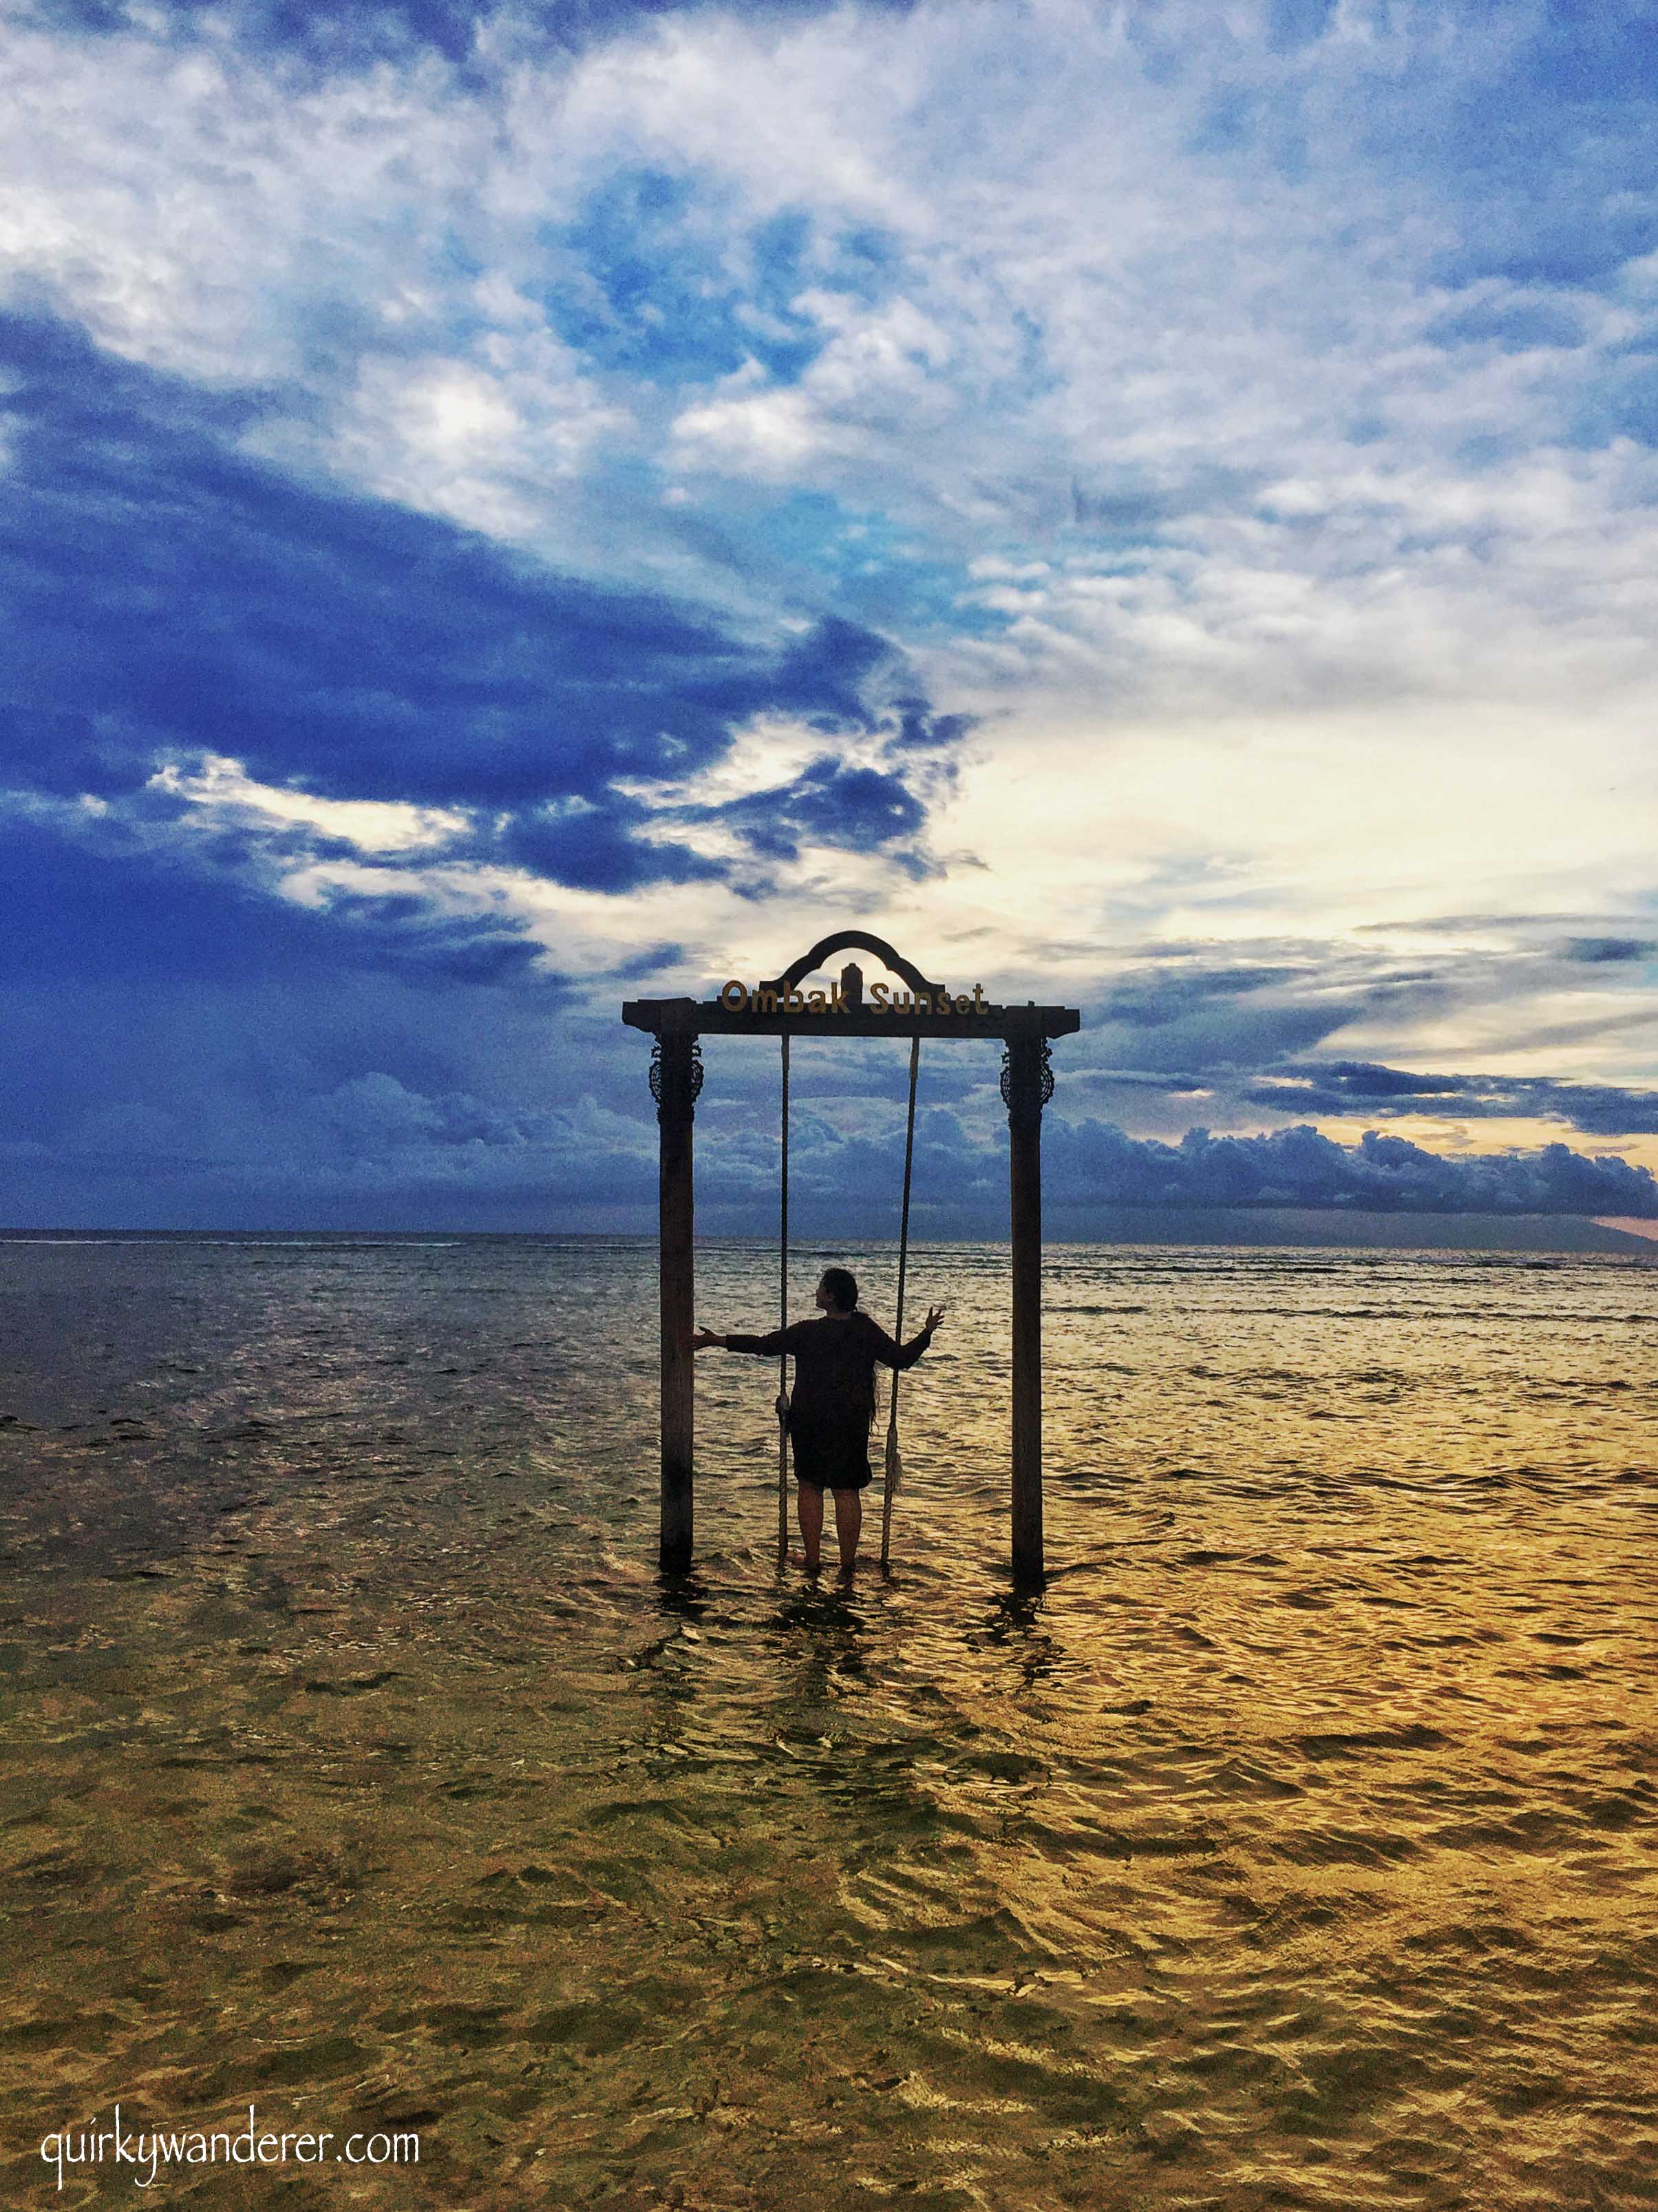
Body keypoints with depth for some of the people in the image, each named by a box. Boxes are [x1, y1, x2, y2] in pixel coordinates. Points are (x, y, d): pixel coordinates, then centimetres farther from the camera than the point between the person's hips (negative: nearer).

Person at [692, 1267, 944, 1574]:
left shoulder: (807, 1332, -9)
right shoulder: (867, 1331, -3)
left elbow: (765, 1345, -9)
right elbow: (901, 1358, -1)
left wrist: (718, 1340, -3)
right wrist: (927, 1332, 12)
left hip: (809, 1421, -2)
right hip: (851, 1423, 2)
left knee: (809, 1487, 10)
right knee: (847, 1491, 7)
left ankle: (812, 1561, 11)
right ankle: (847, 1565, 8)